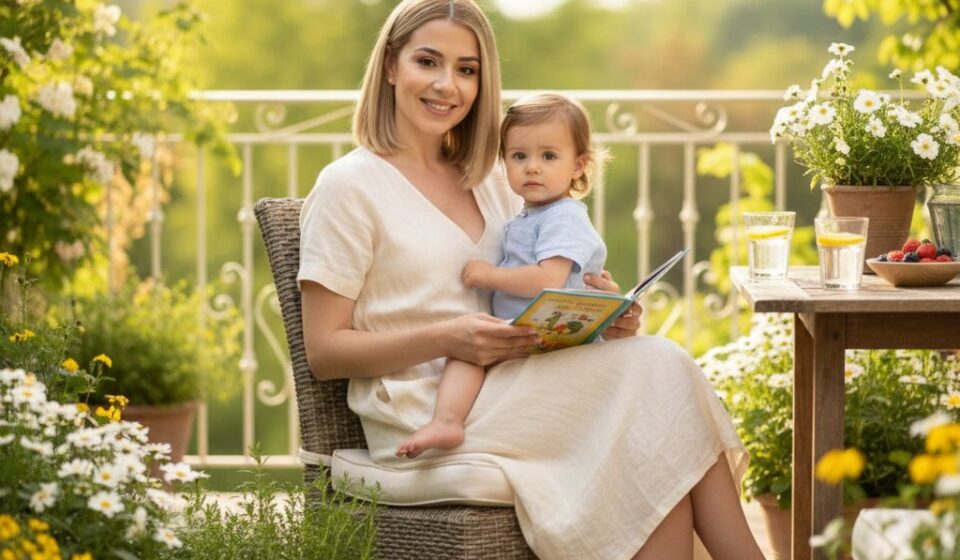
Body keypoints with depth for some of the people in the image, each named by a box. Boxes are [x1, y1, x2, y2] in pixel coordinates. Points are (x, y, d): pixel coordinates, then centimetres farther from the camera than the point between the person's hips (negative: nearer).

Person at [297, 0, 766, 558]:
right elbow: (324, 351, -6)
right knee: (655, 371, -23)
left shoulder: (489, 183, 19)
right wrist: (445, 339, -20)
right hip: (425, 415, -6)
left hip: (509, 384, 6)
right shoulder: (349, 187, -2)